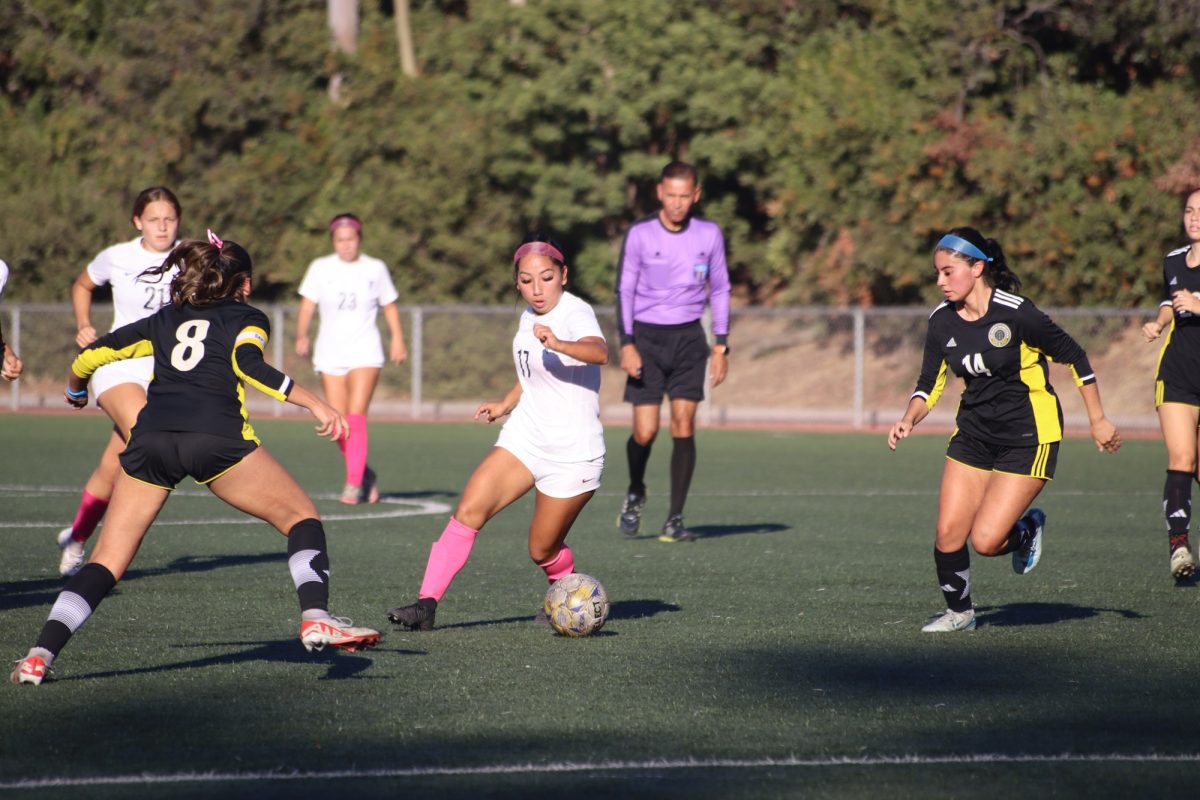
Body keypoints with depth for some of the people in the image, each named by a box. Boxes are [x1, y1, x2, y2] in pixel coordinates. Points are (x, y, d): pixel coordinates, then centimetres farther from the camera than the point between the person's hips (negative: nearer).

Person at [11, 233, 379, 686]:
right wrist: (314, 404, -9)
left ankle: (40, 656, -9)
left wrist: (75, 391, 51)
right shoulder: (246, 318, 19)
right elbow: (248, 364, -4)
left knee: (107, 563, 6)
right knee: (301, 518, 12)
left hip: (150, 439, 3)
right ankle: (315, 619, -8)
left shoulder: (164, 321, 30)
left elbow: (90, 356, 30)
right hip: (216, 438, -3)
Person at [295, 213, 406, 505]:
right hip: (330, 354, 2)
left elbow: (390, 306, 14)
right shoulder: (320, 268, 4)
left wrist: (398, 339, 2)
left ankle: (354, 484, -16)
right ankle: (365, 474, 20)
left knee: (356, 416, -16)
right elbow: (307, 305, -3)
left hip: (365, 352, -2)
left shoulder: (375, 269, 6)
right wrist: (301, 336, -19)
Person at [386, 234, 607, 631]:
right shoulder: (530, 317, 8)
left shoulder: (576, 313, -17)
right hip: (524, 438, 7)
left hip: (572, 453, -7)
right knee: (469, 510, -13)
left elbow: (599, 352, -42)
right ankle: (427, 603, -15)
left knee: (543, 550, 4)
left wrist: (559, 344, -58)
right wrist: (506, 404, 29)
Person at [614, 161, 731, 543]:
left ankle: (675, 520, -3)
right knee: (645, 431, -7)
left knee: (684, 424, -8)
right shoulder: (639, 234, -6)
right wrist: (626, 344, -11)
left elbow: (719, 289, 10)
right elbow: (624, 289, -3)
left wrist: (721, 346, 6)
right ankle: (635, 494, 24)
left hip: (688, 337, 1)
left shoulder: (709, 234, 1)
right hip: (646, 337, -1)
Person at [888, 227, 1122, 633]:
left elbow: (1074, 356, -10)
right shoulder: (942, 321, -2)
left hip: (1029, 436, -6)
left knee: (986, 541, -13)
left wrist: (1097, 420, -5)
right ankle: (959, 612, 19)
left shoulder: (1015, 313, -20)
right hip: (974, 433, 6)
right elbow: (930, 383, 7)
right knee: (948, 534, -4)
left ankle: (1027, 530, 21)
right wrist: (908, 419, -13)